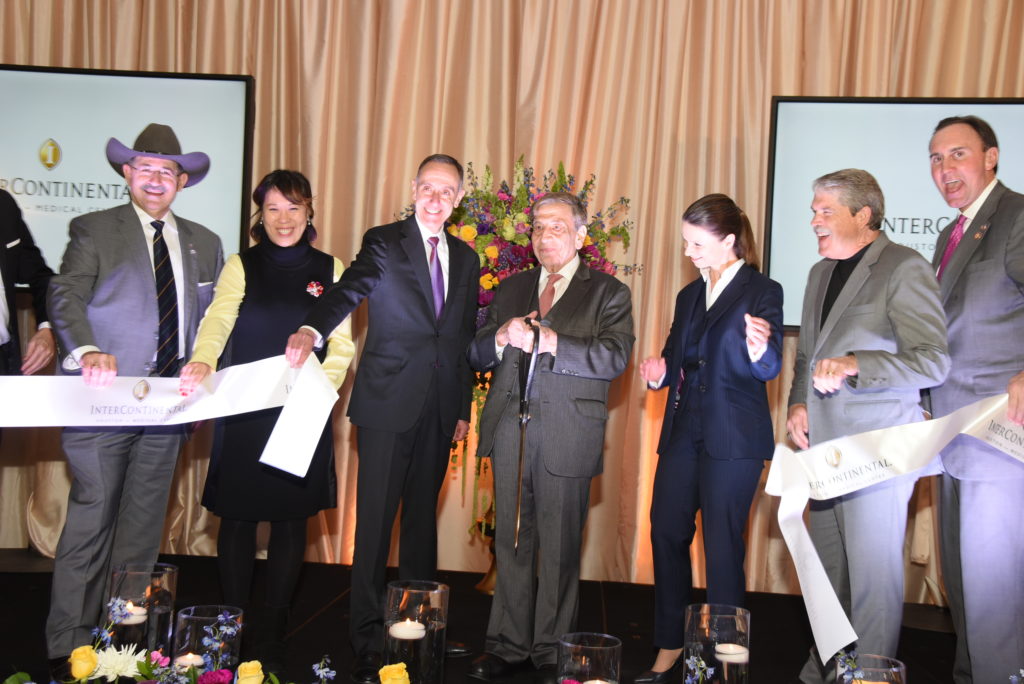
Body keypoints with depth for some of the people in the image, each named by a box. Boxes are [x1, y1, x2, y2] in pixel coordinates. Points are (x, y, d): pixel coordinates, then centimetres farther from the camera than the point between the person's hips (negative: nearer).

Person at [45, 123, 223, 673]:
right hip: (104, 397, -4)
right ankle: (69, 645, 7)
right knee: (91, 519, -4)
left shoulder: (204, 244, 15)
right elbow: (66, 294, -10)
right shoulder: (94, 230, 2)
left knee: (144, 524, 11)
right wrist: (87, 351, -28)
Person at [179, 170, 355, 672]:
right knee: (237, 516, 3)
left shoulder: (330, 270, 8)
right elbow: (218, 319, -11)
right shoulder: (241, 266, 6)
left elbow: (341, 343, 4)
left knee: (292, 519, 4)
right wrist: (201, 361, -31)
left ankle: (272, 637, 16)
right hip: (244, 414, 0)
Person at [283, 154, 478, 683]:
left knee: (423, 517, 14)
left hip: (439, 410, 5)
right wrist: (312, 331, -39)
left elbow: (466, 336, 14)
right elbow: (347, 290, -19)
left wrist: (463, 407, 12)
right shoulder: (384, 243, -2)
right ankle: (367, 641, 9)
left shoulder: (465, 259, 12)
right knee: (376, 520, -2)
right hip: (388, 403, -4)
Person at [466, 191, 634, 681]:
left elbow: (614, 358, -10)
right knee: (511, 541, 9)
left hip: (567, 436, -3)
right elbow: (476, 354, 13)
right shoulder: (510, 289, 18)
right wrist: (503, 337, -8)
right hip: (510, 431, 4)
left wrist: (551, 342, -18)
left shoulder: (607, 293, 5)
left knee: (559, 546, 3)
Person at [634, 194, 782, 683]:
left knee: (722, 546, -1)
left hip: (733, 440, -6)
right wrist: (660, 371, -3)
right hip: (684, 432, 6)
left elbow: (768, 369, -14)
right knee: (666, 534, 4)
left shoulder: (761, 292, -4)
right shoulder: (689, 296, 16)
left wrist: (760, 350, -36)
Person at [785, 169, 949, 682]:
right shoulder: (821, 273, 16)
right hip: (823, 442, 7)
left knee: (872, 572, -2)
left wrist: (852, 364, -26)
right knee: (828, 567, 15)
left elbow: (933, 362, -15)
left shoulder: (903, 268, -8)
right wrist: (798, 404, 7)